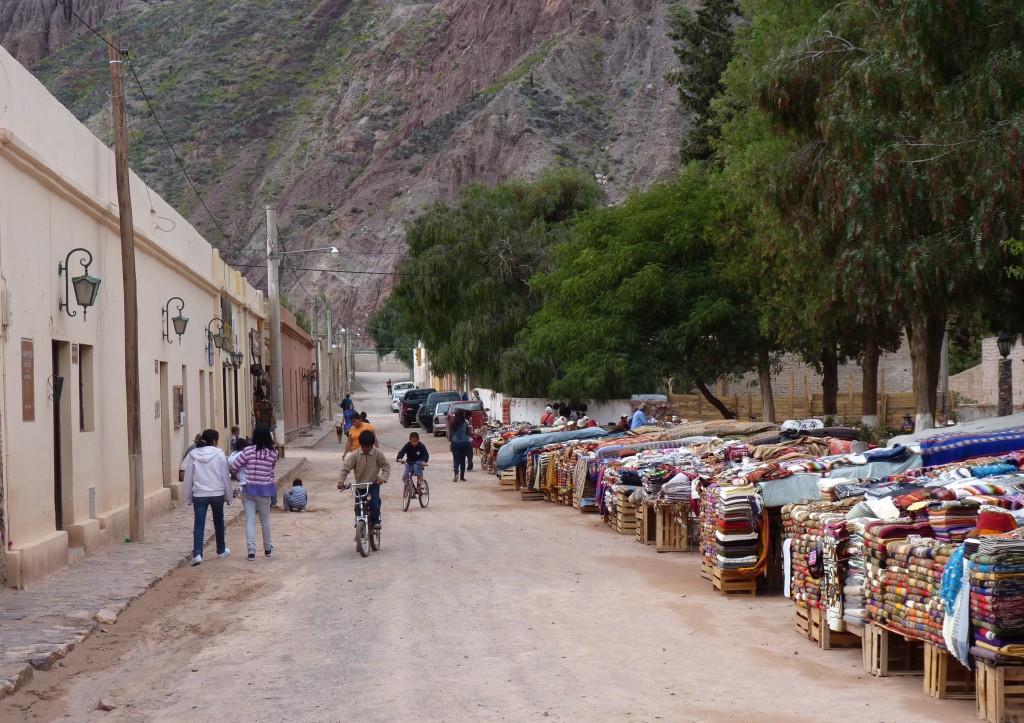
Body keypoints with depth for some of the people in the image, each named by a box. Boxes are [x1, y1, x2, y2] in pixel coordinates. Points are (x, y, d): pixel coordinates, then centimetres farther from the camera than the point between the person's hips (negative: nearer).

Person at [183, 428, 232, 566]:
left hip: (199, 495, 0)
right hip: (217, 494, 0)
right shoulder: (219, 455, -5)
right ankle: (221, 551, 31)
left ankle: (197, 554, -14)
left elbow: (188, 478, 3)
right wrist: (228, 496, 9)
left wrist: (188, 498, 11)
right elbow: (225, 477, -1)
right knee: (218, 522, 17)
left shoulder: (193, 455, -1)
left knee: (199, 524, 0)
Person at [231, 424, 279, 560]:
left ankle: (251, 550, -5)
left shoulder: (249, 451, -13)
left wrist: (239, 474, 12)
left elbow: (234, 467, -8)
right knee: (265, 520, 17)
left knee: (250, 520, 2)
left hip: (249, 489, -2)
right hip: (264, 490, 2)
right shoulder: (273, 453, -9)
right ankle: (267, 548, 32)